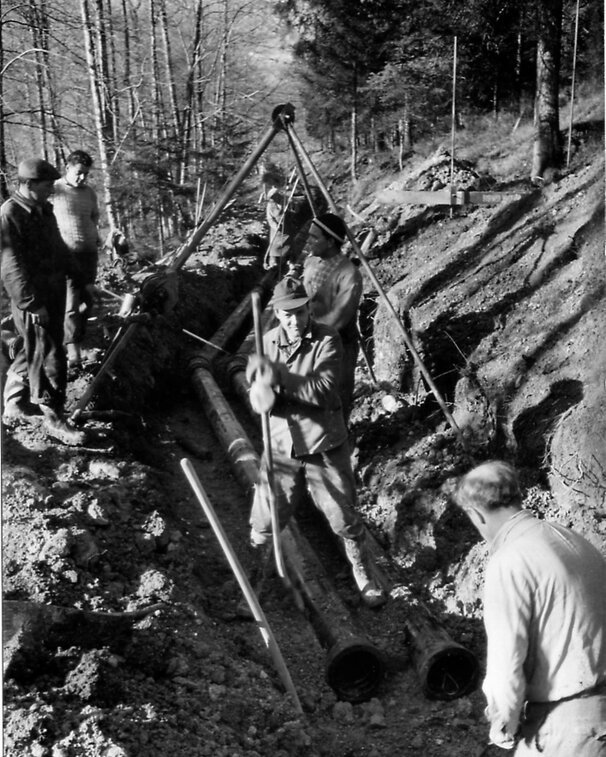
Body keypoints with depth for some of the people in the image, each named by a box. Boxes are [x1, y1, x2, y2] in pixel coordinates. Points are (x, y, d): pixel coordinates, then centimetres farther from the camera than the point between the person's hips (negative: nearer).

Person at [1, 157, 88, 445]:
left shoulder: (44, 210, 12)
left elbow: (59, 248, 24)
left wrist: (79, 280, 25)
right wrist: (32, 303, -24)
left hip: (54, 292, 9)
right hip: (32, 300, -9)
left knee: (30, 353, 18)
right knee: (48, 358, -5)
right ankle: (53, 419, 3)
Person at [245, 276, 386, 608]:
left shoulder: (327, 340, -13)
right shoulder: (267, 343, -2)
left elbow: (323, 391, -24)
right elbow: (257, 399, -6)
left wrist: (278, 374, -30)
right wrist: (264, 392, -30)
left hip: (325, 448, -2)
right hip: (282, 449, 2)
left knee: (345, 520, 8)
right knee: (264, 522, 10)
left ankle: (365, 579, 30)